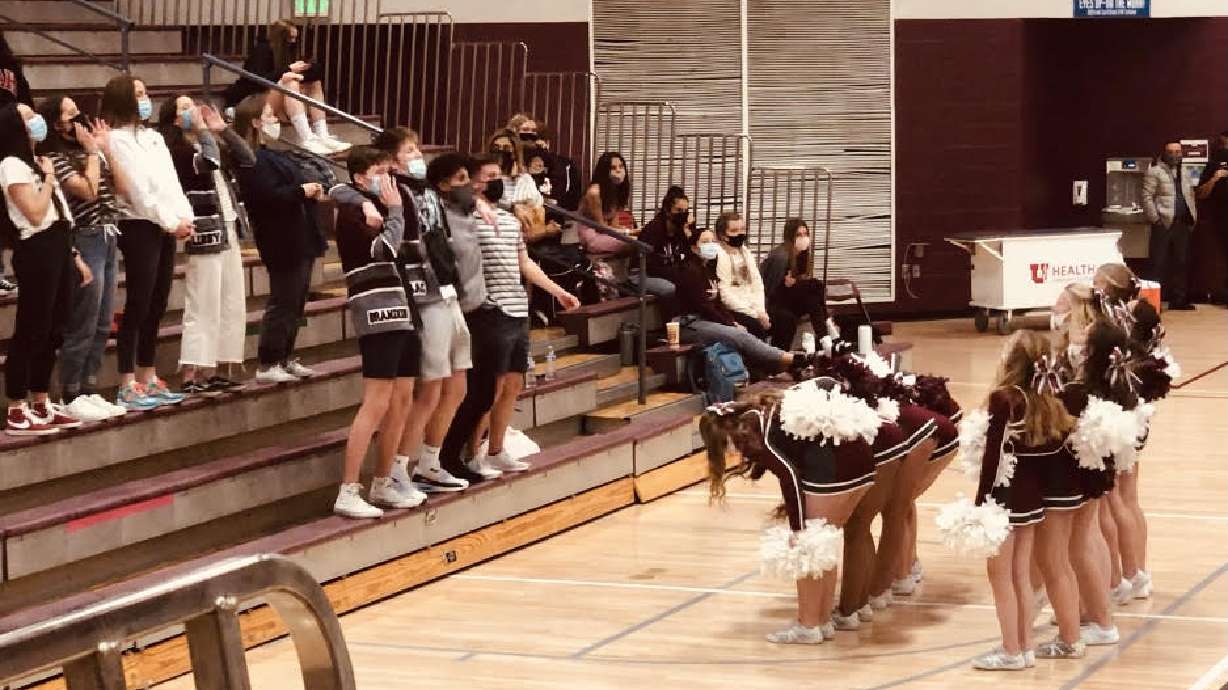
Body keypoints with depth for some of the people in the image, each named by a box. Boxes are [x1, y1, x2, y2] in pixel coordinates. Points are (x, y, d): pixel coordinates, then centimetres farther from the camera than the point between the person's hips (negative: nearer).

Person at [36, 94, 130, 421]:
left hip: (109, 240, 8)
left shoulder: (91, 152, 15)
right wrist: (93, 152, -10)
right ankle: (70, 397, 1)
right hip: (86, 242, -8)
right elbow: (88, 190, -20)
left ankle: (88, 391, 17)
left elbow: (123, 188, 8)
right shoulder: (56, 158, -9)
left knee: (101, 327, 11)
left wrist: (106, 150, 3)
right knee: (81, 327, -5)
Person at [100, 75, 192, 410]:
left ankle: (148, 380, 16)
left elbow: (171, 181, 13)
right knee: (138, 306, -8)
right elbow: (138, 189, -15)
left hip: (166, 228, 8)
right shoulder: (117, 139, -9)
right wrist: (171, 222, -14)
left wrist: (185, 217, -2)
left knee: (157, 307, 10)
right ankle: (128, 387, -6)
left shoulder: (154, 137, 18)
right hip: (140, 227, -8)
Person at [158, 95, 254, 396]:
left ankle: (210, 372, 15)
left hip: (228, 232, 9)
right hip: (205, 235, -9)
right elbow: (208, 162, -28)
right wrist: (202, 129, -15)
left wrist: (222, 128, 6)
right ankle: (191, 376, -7)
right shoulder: (178, 149, -11)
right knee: (202, 307, -9)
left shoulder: (208, 143, 14)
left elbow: (247, 159, 9)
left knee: (230, 305, 10)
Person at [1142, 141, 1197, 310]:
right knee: (1158, 263, -7)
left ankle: (1178, 299, 15)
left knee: (1181, 262, 8)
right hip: (1163, 224, -6)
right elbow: (1147, 197, -8)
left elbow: (1191, 199, 22)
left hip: (1183, 225, 6)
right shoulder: (1155, 172, -3)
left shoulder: (1185, 174, 18)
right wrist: (1155, 219, -14)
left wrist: (1193, 218, 11)